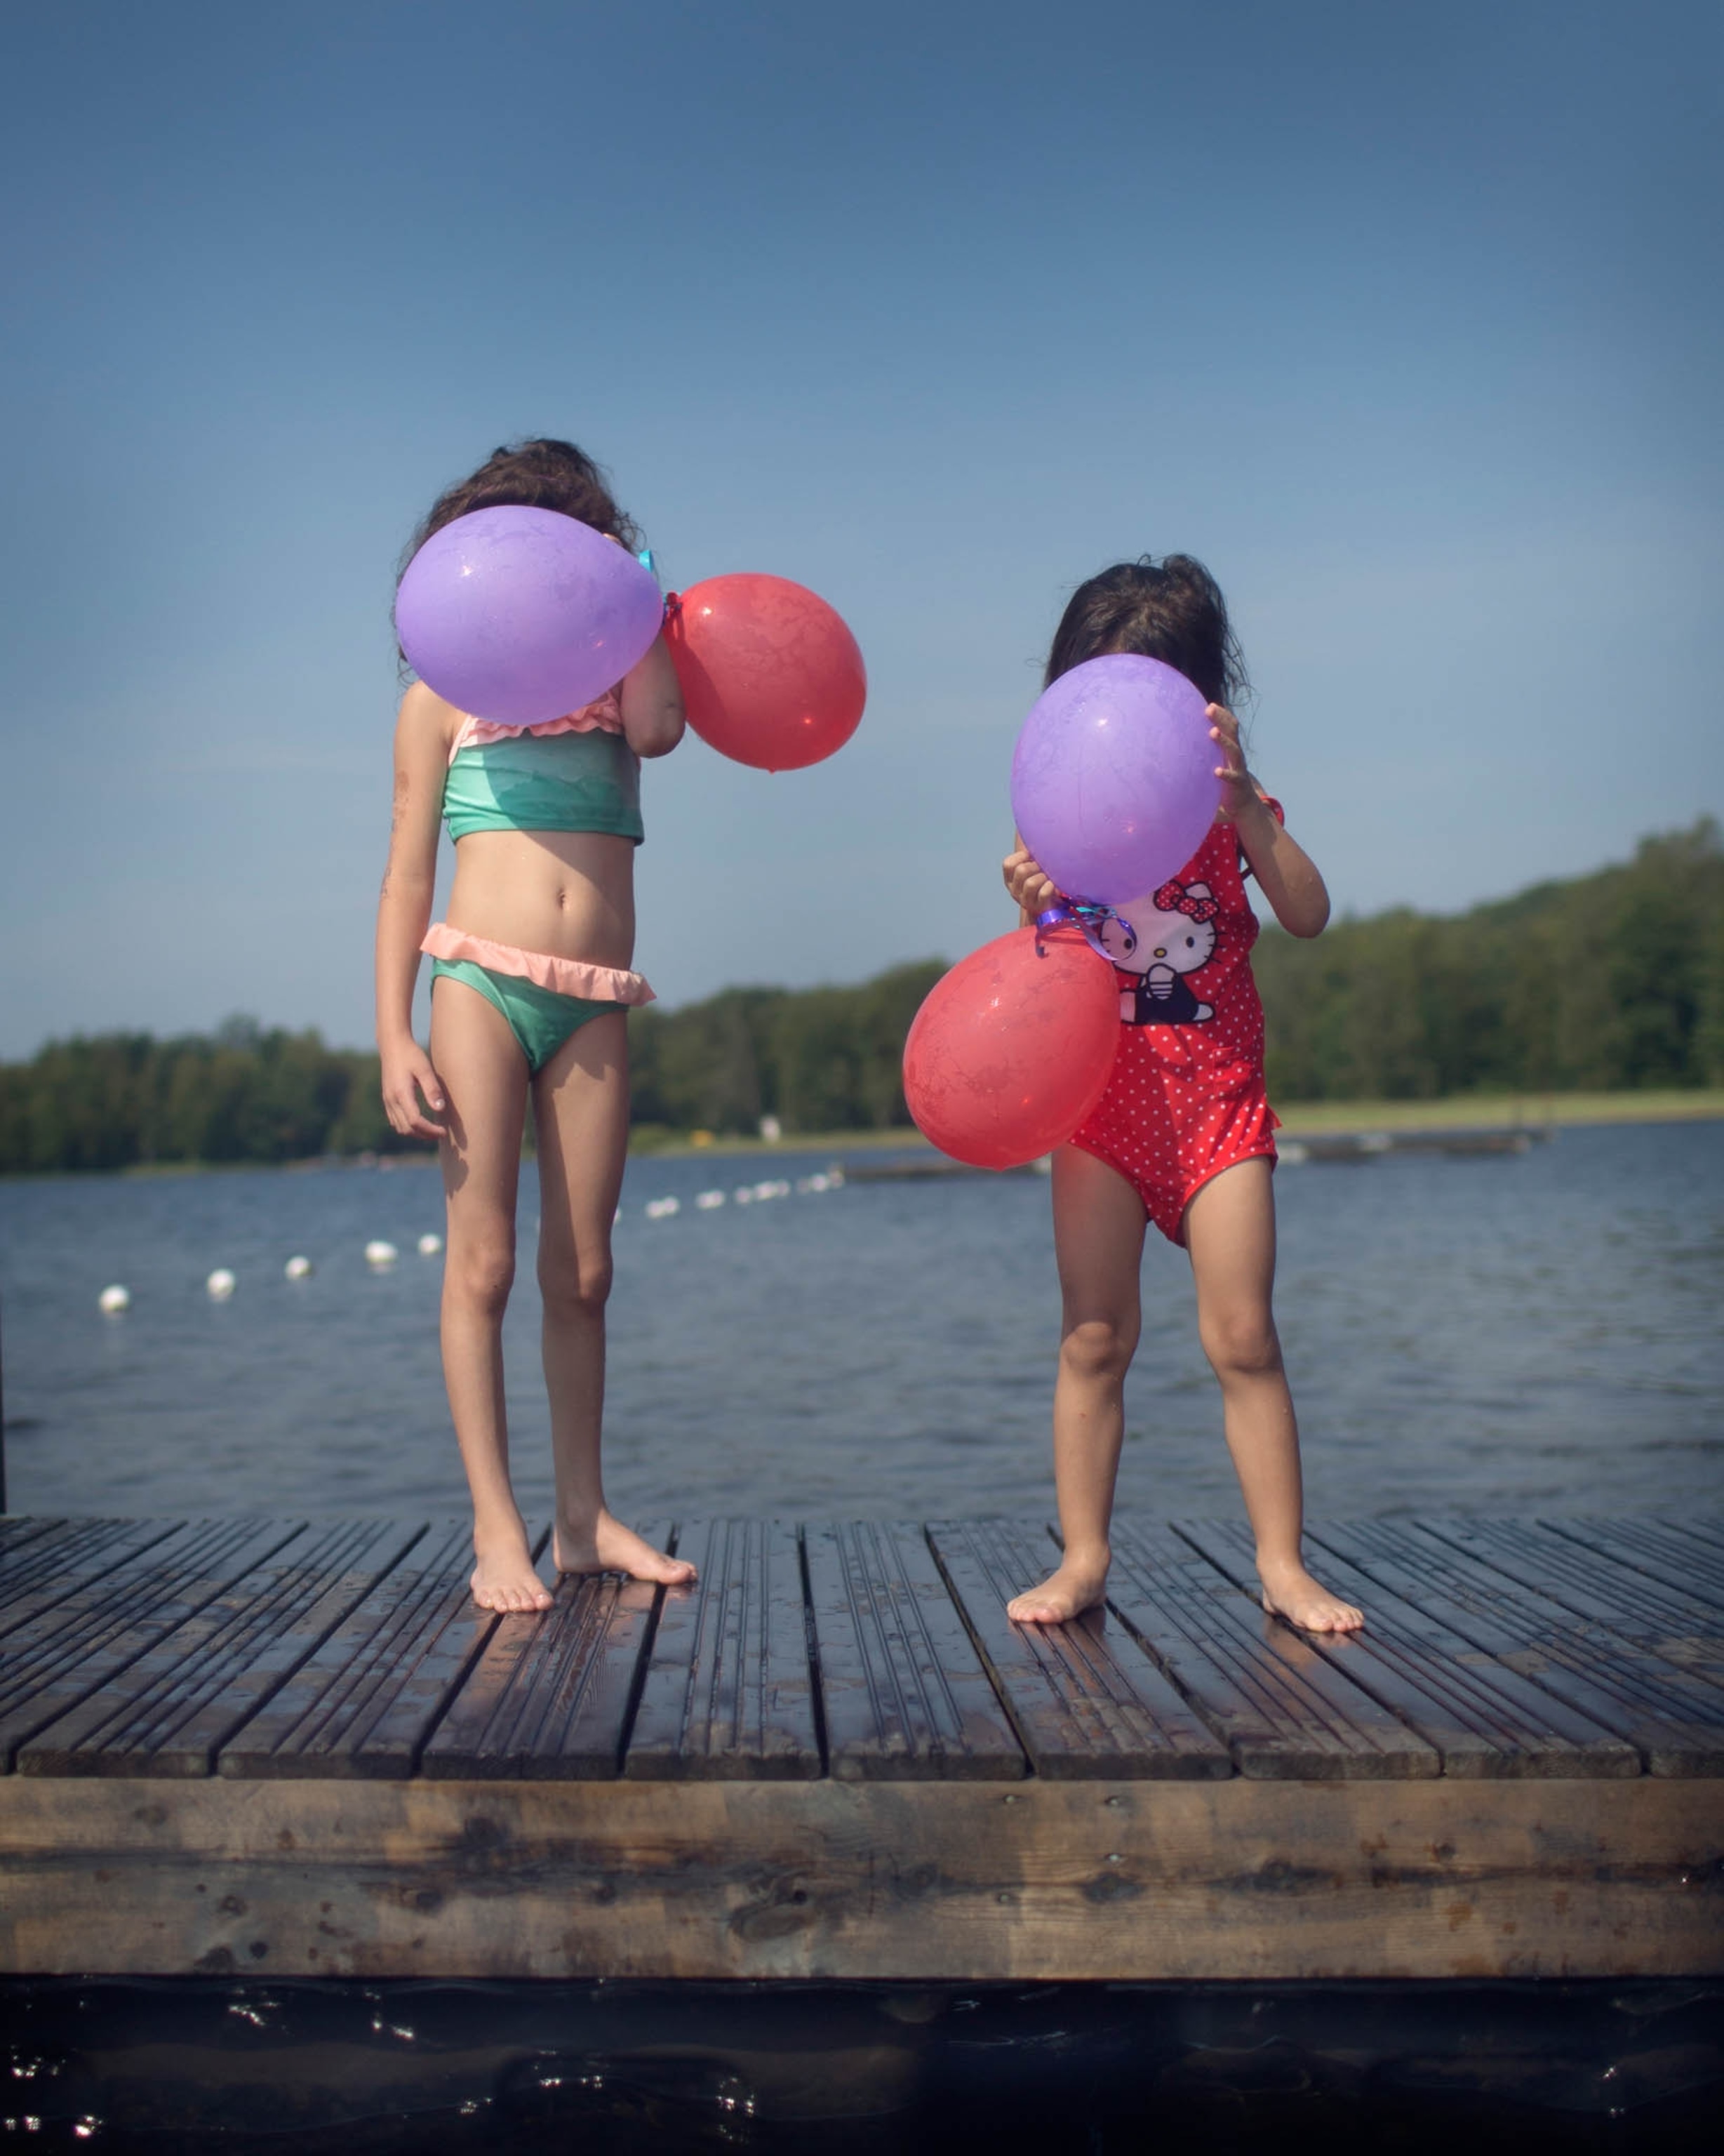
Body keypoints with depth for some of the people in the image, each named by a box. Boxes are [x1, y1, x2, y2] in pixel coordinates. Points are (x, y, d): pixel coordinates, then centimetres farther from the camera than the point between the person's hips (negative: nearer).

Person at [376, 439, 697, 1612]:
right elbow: (408, 876, 7)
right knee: (483, 1261, -5)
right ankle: (497, 1531, -1)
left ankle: (584, 1517, 16)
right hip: (481, 981, -2)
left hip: (595, 1005, 2)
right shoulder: (441, 699, 11)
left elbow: (659, 730, -10)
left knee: (582, 1272, 7)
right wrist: (394, 1036, -1)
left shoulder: (612, 688, 16)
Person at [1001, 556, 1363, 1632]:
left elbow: (1309, 915, -16)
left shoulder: (1233, 805, -1)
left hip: (1219, 1100, -1)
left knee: (1243, 1340, -2)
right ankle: (1083, 1558, 11)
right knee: (1094, 1341, 3)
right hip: (1100, 1100, 1)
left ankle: (1284, 1563, 7)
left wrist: (1243, 797, -27)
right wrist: (1034, 910, -22)